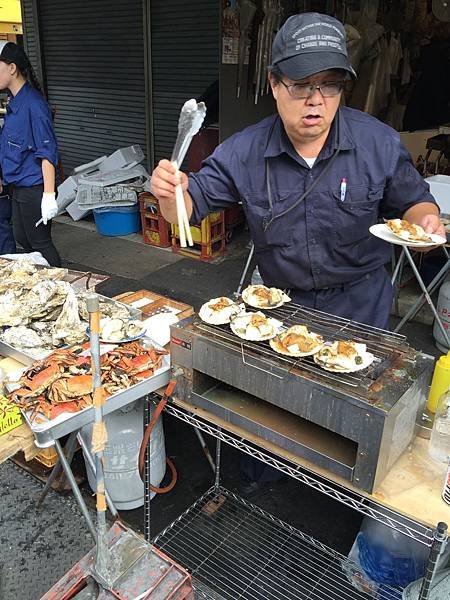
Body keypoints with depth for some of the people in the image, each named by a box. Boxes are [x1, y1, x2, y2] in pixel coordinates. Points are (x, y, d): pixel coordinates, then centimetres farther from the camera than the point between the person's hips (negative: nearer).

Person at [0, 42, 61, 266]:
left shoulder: (33, 104, -18)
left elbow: (48, 153, -21)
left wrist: (49, 195, -25)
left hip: (34, 189, -10)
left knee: (40, 244, 0)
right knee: (21, 239, 18)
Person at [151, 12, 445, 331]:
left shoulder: (380, 143, -14)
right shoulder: (242, 152, -13)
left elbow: (414, 201, 0)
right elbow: (190, 207, -9)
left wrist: (425, 221, -23)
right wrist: (171, 194, -31)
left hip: (360, 305, 0)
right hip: (281, 304, 1)